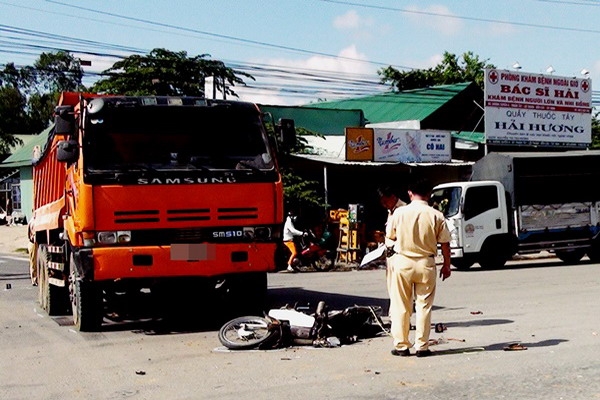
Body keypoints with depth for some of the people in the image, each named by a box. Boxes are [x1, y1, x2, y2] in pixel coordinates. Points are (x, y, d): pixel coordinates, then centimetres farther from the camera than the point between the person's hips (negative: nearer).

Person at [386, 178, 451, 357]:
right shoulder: (436, 215, -7)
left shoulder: (399, 212, -7)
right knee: (424, 306, 8)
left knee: (401, 307, 8)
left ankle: (401, 346, 12)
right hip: (426, 264, 0)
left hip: (402, 262, 0)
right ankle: (422, 347, 10)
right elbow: (445, 243, -2)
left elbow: (391, 236, 6)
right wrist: (446, 265, 11)